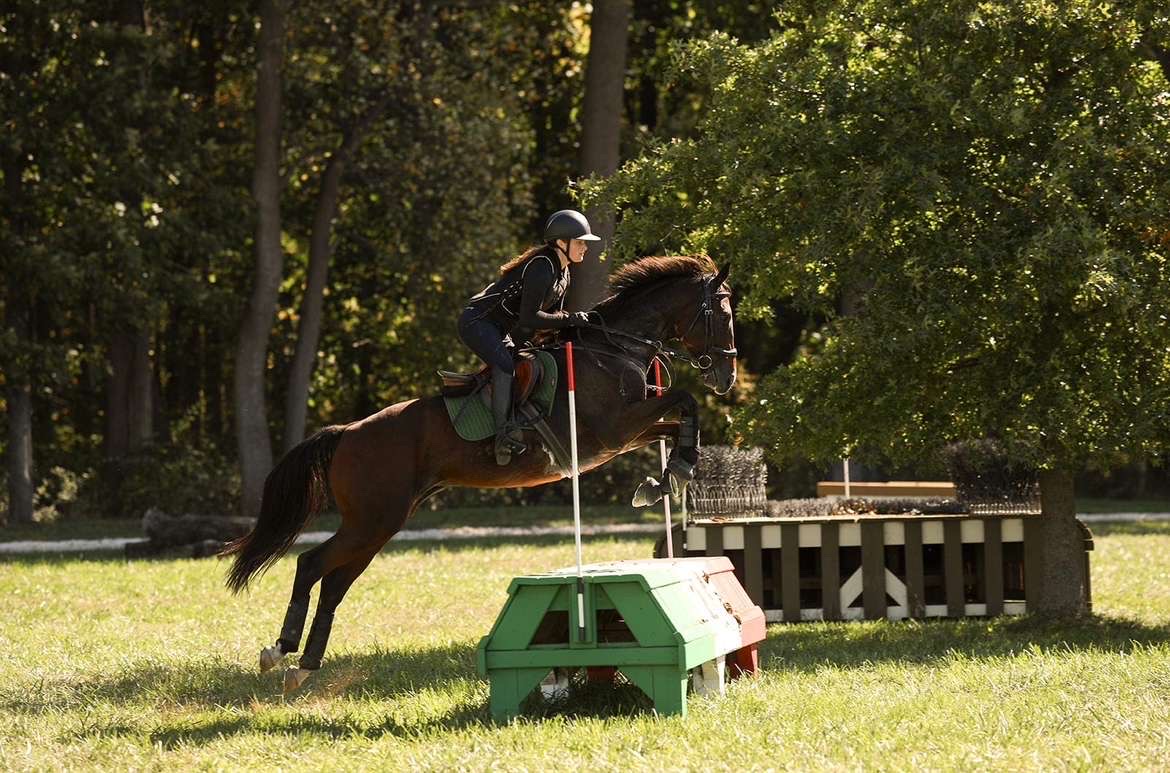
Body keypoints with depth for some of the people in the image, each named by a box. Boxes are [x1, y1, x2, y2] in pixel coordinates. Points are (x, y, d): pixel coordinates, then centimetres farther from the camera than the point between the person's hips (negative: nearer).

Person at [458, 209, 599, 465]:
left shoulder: (562, 274, 10)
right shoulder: (542, 268, -22)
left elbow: (553, 317, 17)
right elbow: (529, 319, -27)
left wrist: (576, 324, -1)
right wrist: (570, 319, -24)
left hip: (499, 331, 11)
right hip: (477, 321, -11)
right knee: (506, 364, -30)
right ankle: (504, 432, -39)